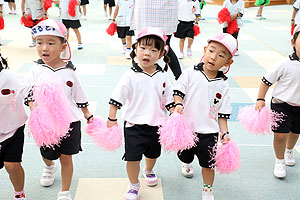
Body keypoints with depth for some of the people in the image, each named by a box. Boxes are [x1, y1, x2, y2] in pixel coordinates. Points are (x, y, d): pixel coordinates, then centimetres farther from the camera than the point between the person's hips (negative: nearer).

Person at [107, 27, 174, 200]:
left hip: (156, 125, 4)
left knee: (153, 153, 24)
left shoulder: (163, 76, -4)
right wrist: (112, 119, -11)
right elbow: (116, 99, -11)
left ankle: (149, 171, 56)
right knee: (133, 158, 1)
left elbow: (170, 101, 4)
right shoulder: (130, 76, -14)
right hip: (134, 125, -3)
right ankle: (134, 185, 27)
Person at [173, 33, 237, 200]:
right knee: (185, 155, 23)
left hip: (208, 131, 0)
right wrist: (178, 104, -24)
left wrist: (224, 132, -6)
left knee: (208, 163, 7)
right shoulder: (190, 73, -5)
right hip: (186, 127, 1)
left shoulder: (223, 85, -1)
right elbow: (179, 91, -5)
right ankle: (188, 164, 59)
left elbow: (222, 112, 2)